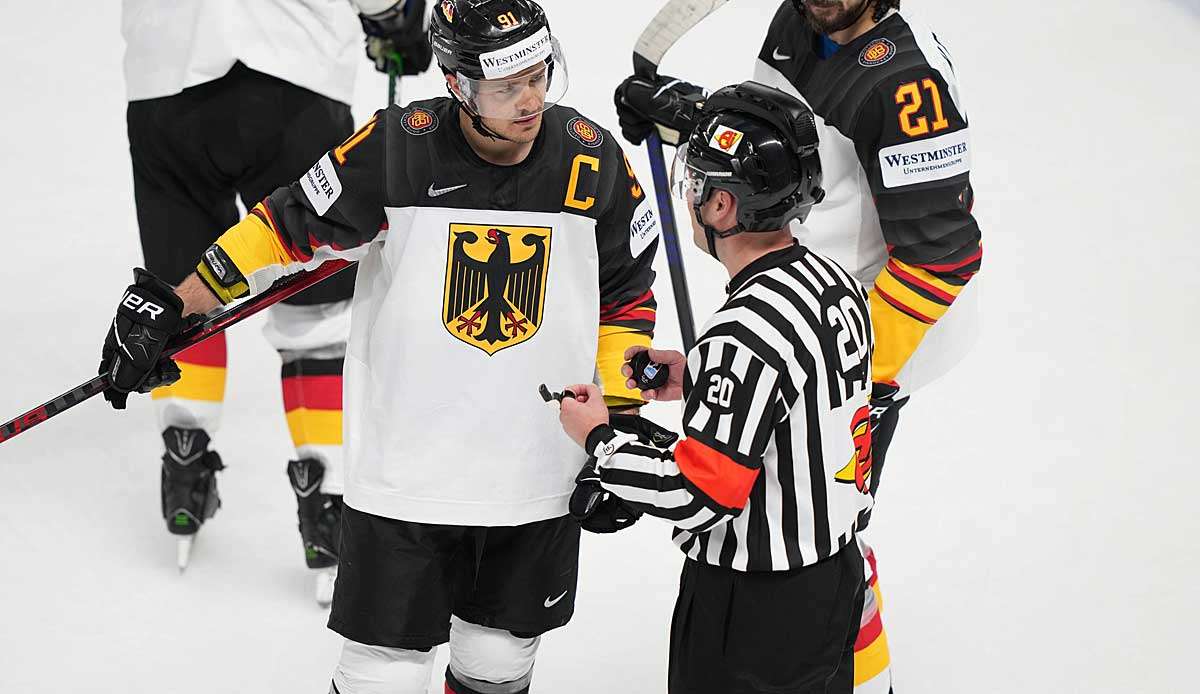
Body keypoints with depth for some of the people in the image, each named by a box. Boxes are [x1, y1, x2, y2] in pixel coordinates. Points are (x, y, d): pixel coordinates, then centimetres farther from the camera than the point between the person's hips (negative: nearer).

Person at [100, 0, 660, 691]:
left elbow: (625, 298, 6)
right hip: (404, 471, -2)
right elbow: (287, 228, -6)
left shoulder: (592, 159, -6)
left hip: (539, 473, 2)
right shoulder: (397, 149, -14)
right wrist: (165, 309, -8)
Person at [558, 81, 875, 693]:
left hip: (751, 612, -9)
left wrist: (600, 437, -12)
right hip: (833, 575, 9)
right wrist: (695, 380, 10)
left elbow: (697, 494, -27)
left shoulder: (745, 334, -28)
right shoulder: (834, 281, 0)